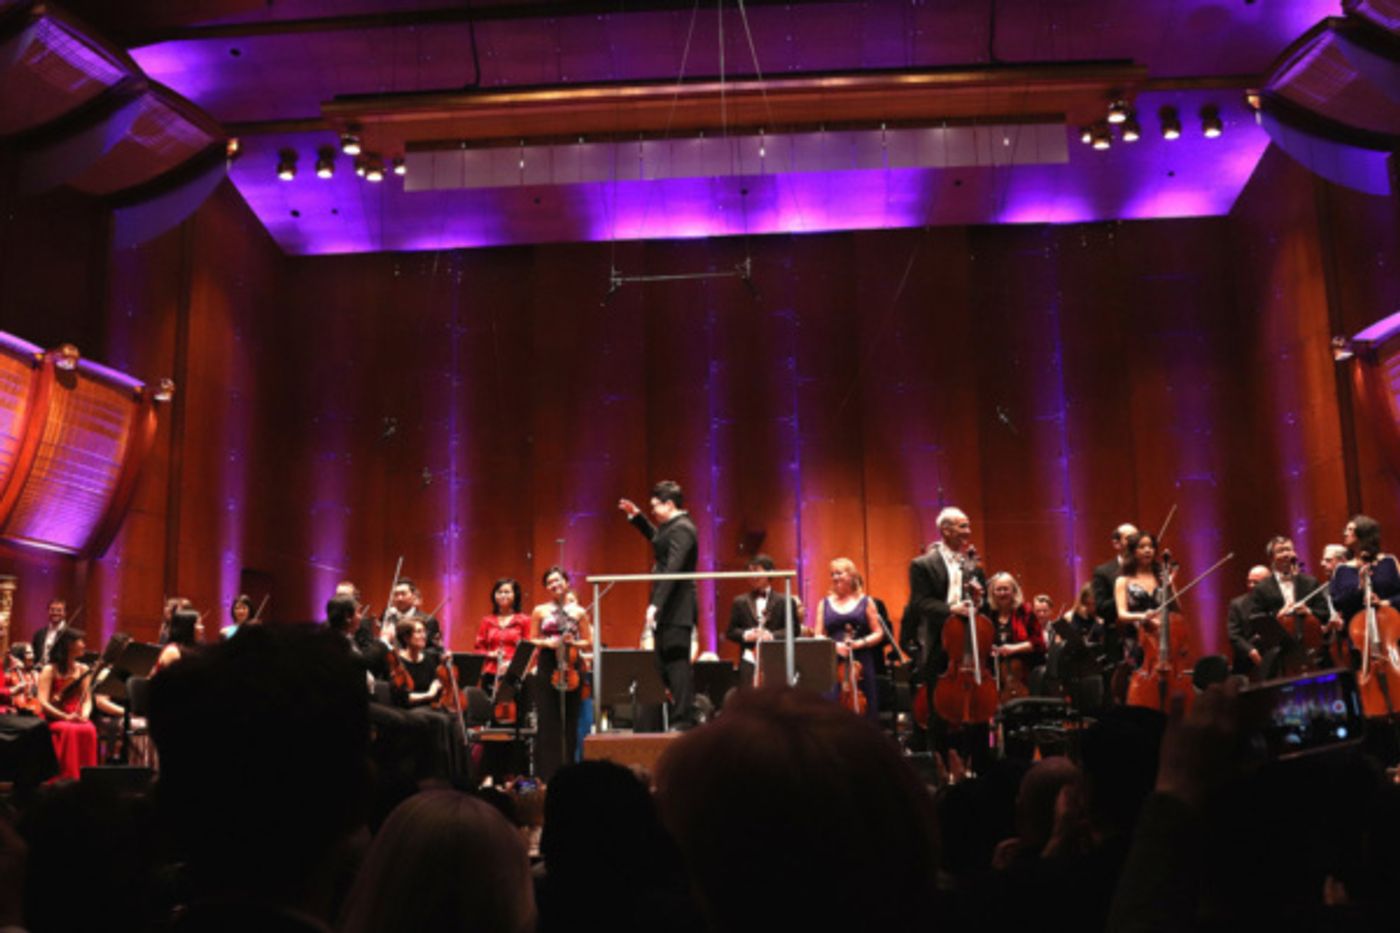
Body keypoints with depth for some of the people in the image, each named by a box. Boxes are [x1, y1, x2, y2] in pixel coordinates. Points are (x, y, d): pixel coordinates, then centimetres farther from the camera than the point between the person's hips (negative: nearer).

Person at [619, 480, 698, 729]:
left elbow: (672, 569, -25)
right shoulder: (674, 526, 15)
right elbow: (656, 538, 38)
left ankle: (683, 720, -6)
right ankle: (683, 719, 17)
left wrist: (656, 604, -28)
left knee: (676, 663, -8)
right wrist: (636, 517, 27)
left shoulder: (681, 529, -16)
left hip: (676, 609, -11)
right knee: (665, 664, 13)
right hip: (672, 609, 11)